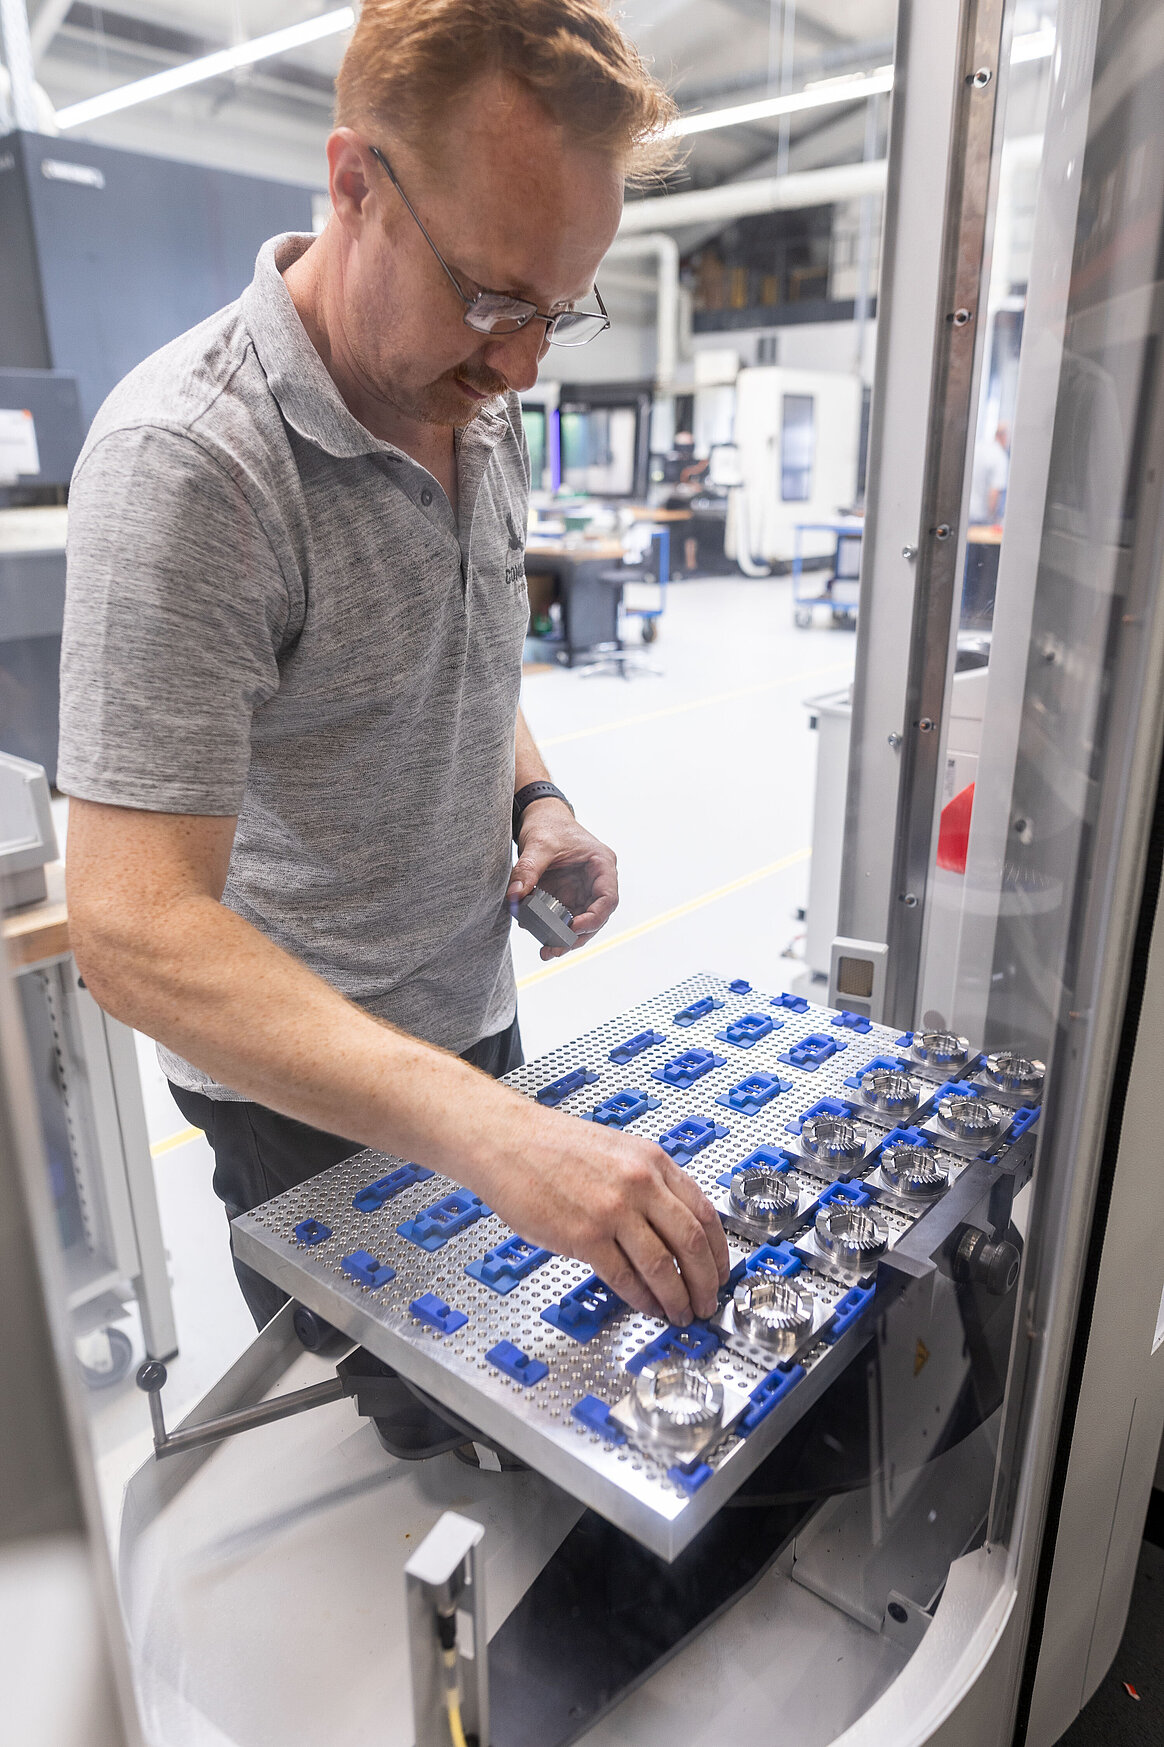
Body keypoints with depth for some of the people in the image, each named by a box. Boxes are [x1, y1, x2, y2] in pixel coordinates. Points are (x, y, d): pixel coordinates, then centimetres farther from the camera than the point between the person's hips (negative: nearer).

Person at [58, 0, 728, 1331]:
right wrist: (491, 1133, -42)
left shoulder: (480, 411, -1)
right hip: (299, 1084, -7)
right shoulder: (185, 461, -28)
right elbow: (134, 931, -33)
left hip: (473, 1020, 7)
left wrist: (534, 800, -5)